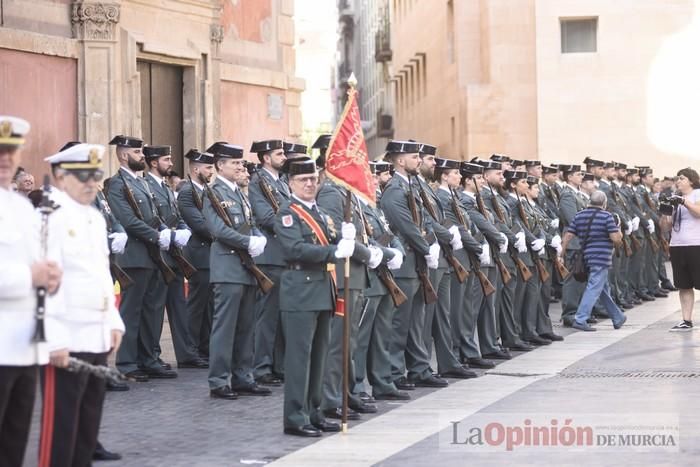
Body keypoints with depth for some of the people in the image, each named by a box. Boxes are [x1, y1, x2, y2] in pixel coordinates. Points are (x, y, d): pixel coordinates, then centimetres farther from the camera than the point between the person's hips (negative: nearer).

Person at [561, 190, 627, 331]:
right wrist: (619, 232, 7)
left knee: (604, 288, 17)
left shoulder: (579, 216, 7)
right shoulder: (606, 216, -10)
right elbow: (616, 239, -15)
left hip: (586, 256, 7)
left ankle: (618, 318, 30)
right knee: (594, 289, -7)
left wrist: (561, 255, 6)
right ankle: (580, 319, -15)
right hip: (601, 257, -7)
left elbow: (568, 236, 3)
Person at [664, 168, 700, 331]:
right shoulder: (676, 198, 17)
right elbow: (669, 224, 18)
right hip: (677, 245, 6)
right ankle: (686, 321, 11)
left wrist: (684, 202, -21)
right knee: (684, 286, 8)